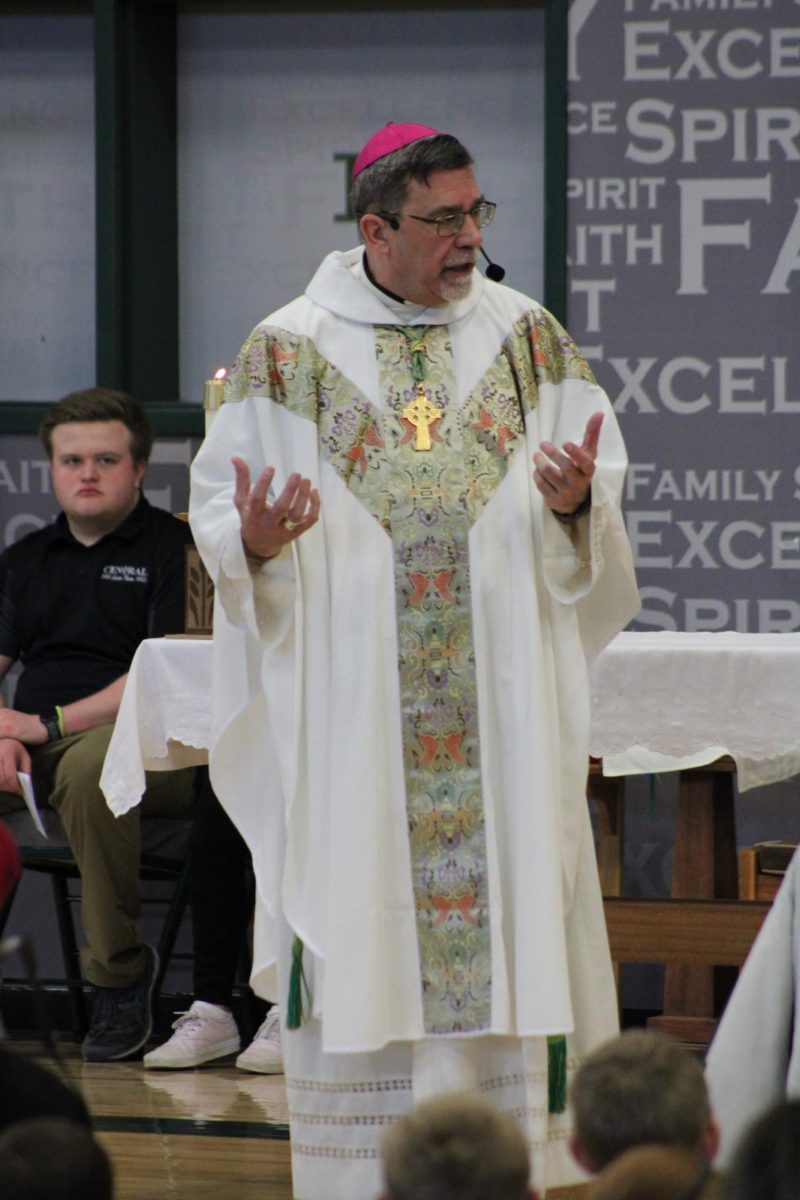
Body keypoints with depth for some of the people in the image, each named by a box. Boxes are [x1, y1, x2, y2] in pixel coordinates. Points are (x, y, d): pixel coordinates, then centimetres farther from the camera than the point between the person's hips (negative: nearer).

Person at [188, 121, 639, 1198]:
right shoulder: (288, 351, 1)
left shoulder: (527, 338, 7)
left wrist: (574, 504, -14)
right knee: (357, 931, -2)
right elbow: (221, 517, 3)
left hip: (501, 702, 2)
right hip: (345, 703, -2)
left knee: (500, 913, -1)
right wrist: (254, 541, -19)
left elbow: (599, 522, 8)